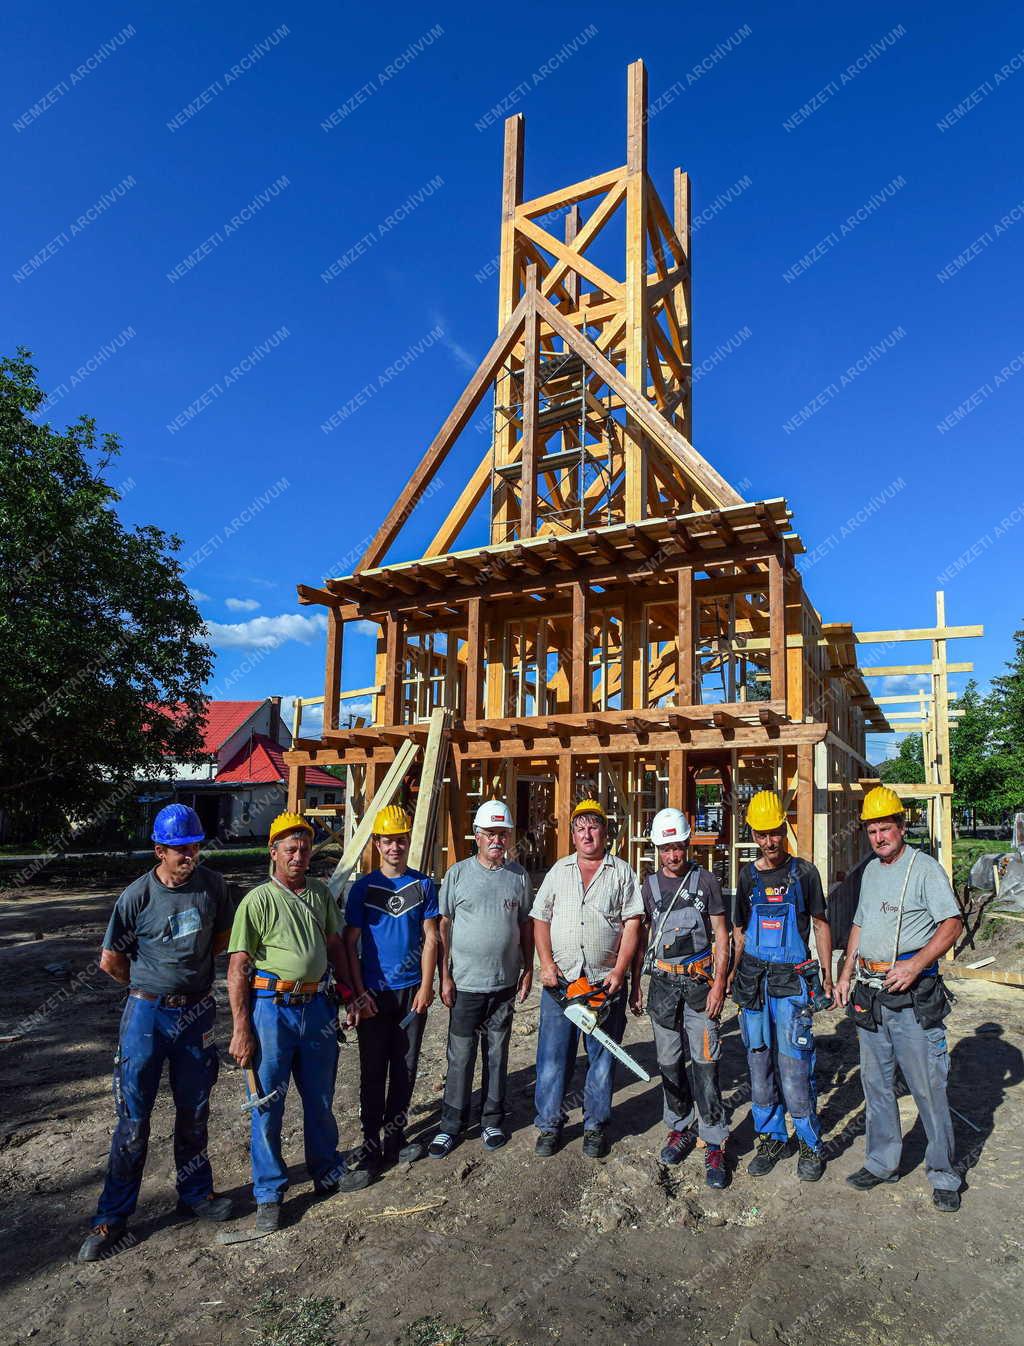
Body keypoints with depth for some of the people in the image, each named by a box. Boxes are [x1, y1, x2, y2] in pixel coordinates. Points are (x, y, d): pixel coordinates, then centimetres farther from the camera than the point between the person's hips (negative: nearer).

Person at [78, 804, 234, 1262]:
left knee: (194, 1111, 16)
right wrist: (152, 984, 7)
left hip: (197, 1010, 3)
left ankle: (195, 1193, 34)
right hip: (148, 1013, -3)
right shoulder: (137, 896, -13)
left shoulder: (213, 885, -6)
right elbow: (110, 961, -3)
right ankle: (112, 1218, 20)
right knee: (133, 1118, 4)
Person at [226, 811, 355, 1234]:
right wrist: (242, 1029, -13)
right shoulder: (257, 901, -11)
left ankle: (326, 1171, 39)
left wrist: (348, 992, 12)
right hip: (272, 1008, -4)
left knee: (320, 1098, 18)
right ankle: (269, 1194, 25)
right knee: (268, 1104, 7)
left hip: (316, 1005, 5)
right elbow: (237, 968, -11)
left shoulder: (321, 893, 5)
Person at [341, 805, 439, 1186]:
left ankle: (394, 1138, 28)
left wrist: (426, 987, -5)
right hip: (374, 994, -2)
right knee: (373, 1072, 3)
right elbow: (350, 944, -2)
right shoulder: (363, 887, -3)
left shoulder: (423, 885, 1)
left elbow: (430, 938, 2)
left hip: (413, 991, 2)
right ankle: (371, 1148, 14)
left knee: (406, 1068, 11)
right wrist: (359, 993, -7)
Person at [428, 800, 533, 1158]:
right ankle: (451, 1126, 19)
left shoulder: (518, 876, 3)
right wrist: (445, 976, -6)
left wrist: (528, 969, 8)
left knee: (497, 1055, 14)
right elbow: (443, 926, -3)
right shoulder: (458, 873, -5)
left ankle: (493, 1121, 28)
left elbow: (526, 925, 11)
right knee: (460, 1057, 5)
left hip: (505, 983, 2)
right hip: (465, 982, -2)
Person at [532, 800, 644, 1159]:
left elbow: (632, 924, -3)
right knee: (552, 1057, 5)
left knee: (602, 1058, 8)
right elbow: (540, 920, 7)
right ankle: (549, 1126, 18)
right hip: (560, 980, 1)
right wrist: (546, 964, -5)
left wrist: (619, 973, -11)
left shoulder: (622, 872, 3)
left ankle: (595, 1127, 22)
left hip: (605, 981, -1)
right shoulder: (559, 871, 9)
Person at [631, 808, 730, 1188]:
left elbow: (721, 936, 0)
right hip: (663, 983, 3)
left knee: (705, 1063, -5)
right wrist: (635, 985, 9)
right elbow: (640, 939, 11)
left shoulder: (705, 881, -1)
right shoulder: (649, 885, 6)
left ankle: (714, 1144, 5)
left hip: (699, 982, -3)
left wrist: (719, 984, -9)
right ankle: (681, 1127, 28)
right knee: (670, 1063, 10)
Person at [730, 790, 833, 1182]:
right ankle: (772, 1138, 25)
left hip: (792, 980, -3)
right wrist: (733, 971, 9)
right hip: (753, 979, 3)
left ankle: (810, 1144, 16)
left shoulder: (803, 872, -2)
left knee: (794, 1066, -4)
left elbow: (820, 924, 5)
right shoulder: (748, 875, 6)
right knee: (759, 1065, 9)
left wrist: (827, 976, 2)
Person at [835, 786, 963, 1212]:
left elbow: (952, 924, -14)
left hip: (913, 994, -7)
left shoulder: (924, 868, -8)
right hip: (869, 992, 7)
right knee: (875, 1082, 14)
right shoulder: (870, 871, 13)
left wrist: (915, 964, -24)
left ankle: (943, 1175, 16)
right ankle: (882, 1162, 26)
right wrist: (846, 974, 15)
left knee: (928, 1086, 0)